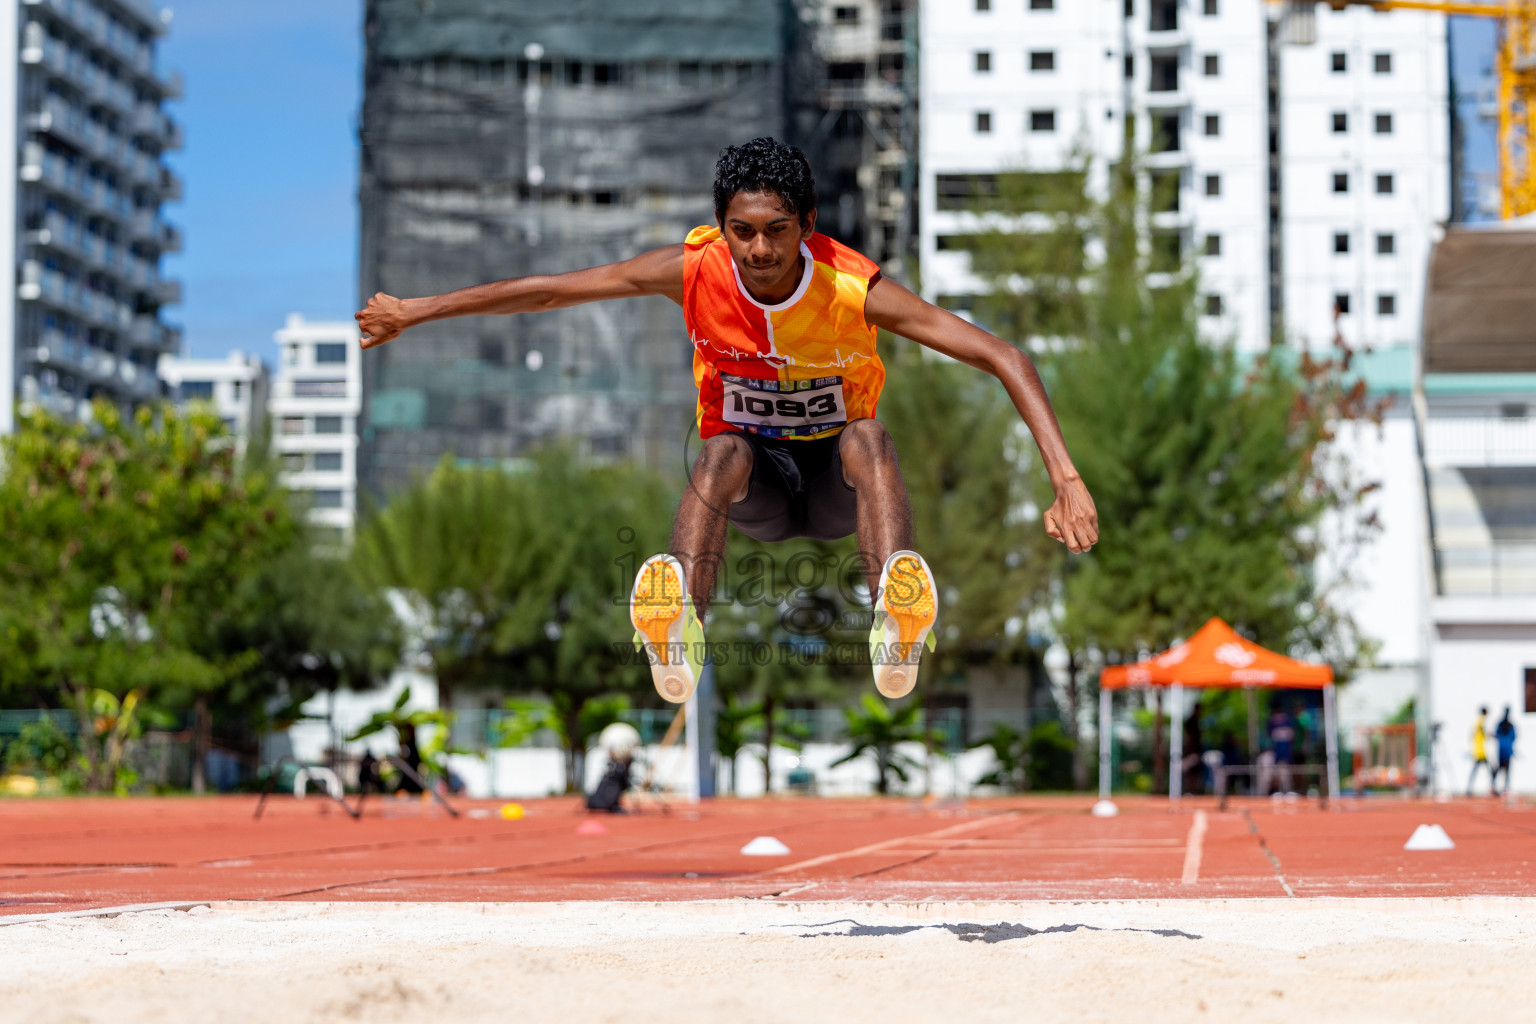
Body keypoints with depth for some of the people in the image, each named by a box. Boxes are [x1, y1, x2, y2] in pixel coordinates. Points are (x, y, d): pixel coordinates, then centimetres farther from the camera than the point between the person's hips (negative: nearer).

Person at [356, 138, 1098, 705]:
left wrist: (1067, 482, -38)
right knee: (724, 450, -34)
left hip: (836, 481, -1)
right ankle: (679, 635, -58)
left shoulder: (854, 290, -24)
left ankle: (896, 632, -60)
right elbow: (549, 291, -9)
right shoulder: (696, 270, -17)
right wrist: (415, 312, -6)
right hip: (754, 482, 1)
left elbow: (1005, 359, -28)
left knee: (867, 438, -35)